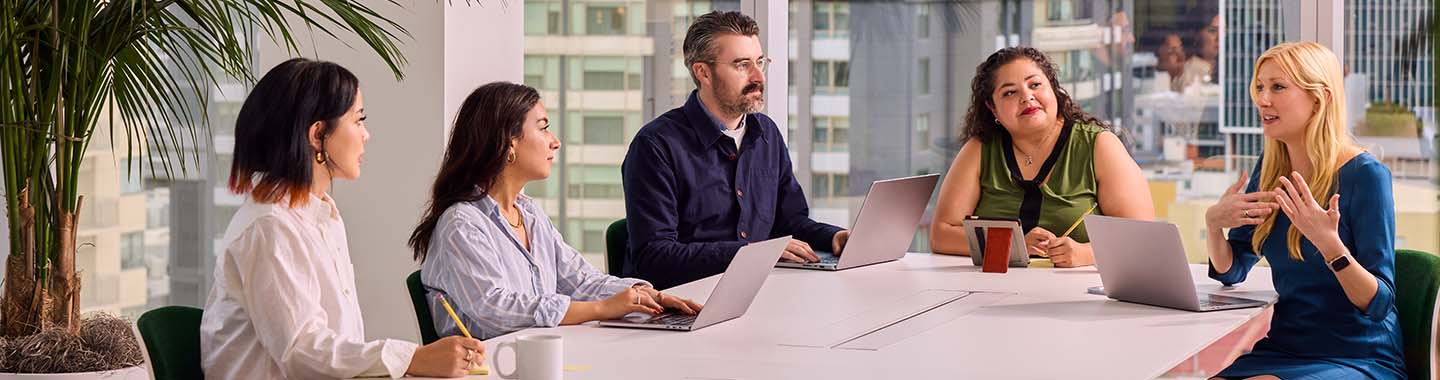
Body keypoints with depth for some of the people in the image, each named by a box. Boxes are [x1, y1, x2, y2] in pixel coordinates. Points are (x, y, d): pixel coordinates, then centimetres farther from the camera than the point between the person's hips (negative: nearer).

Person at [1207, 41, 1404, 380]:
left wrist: (1330, 244, -33)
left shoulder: (1364, 175, -13)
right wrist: (1213, 224, -9)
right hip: (1284, 350, 5)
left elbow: (1378, 304, -17)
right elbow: (1230, 271, 11)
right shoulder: (1270, 169, 6)